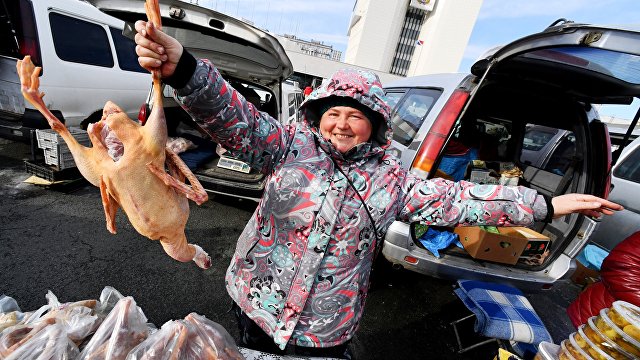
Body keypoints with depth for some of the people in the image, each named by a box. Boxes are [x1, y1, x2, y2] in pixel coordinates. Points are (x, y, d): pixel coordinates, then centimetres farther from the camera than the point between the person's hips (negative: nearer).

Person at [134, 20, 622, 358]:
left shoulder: (390, 178, -6)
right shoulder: (293, 146, -12)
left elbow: (453, 200, -4)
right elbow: (235, 120, -21)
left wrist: (547, 205, -2)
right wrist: (181, 68, -37)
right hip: (258, 306, 1)